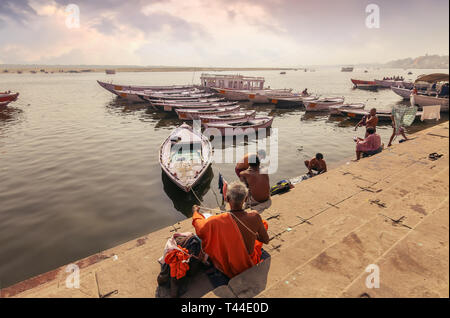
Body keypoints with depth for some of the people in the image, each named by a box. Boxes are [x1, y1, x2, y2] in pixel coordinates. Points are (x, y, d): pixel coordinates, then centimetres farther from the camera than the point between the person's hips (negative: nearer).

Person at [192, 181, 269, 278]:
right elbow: (266, 240, -11)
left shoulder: (217, 221, -30)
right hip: (250, 262, 1)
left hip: (227, 267, 0)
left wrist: (195, 212, 13)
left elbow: (200, 227, -7)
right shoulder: (254, 217, -28)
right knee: (264, 224, 17)